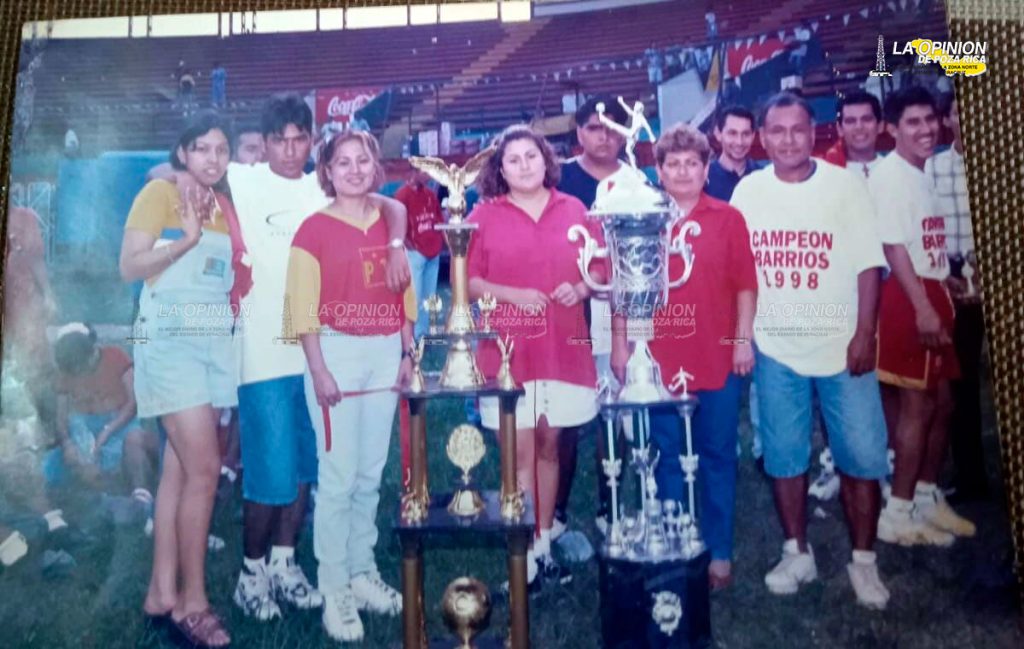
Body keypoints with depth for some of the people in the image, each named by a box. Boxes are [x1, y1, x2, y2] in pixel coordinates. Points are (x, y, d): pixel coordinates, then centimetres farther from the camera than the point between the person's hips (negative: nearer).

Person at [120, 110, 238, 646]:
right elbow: (130, 267, -11)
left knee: (179, 468, 9)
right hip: (169, 341, -7)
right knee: (204, 469, -11)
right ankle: (192, 601, 2)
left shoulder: (225, 204, 15)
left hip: (214, 342, 7)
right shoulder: (159, 192, -4)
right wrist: (187, 238, -21)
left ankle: (162, 592, 18)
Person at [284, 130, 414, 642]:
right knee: (339, 475, -3)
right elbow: (304, 306, -7)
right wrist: (318, 370, -13)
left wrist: (407, 353, 7)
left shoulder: (389, 223, 11)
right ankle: (334, 589, 10)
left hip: (386, 354, 4)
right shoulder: (314, 229, -3)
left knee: (371, 474, 11)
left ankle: (363, 573, 25)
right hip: (338, 352, -4)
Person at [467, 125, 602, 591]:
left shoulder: (573, 211, 8)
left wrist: (580, 289, -10)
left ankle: (544, 544, 25)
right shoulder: (485, 215, 1)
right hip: (508, 352, -2)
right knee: (519, 454, -1)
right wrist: (512, 295, -15)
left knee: (549, 448, 12)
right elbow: (467, 281, -1)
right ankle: (525, 560, 9)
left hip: (563, 349, 2)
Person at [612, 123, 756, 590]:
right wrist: (620, 343, 2)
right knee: (668, 459, 10)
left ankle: (719, 553, 21)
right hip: (659, 360, 1)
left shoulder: (728, 219, 3)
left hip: (717, 358, 0)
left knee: (717, 456, 9)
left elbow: (745, 285, 2)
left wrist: (744, 338, -5)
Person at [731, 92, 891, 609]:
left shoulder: (844, 185, -2)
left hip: (842, 345, -1)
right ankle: (796, 553, 26)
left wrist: (864, 333, -9)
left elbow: (868, 264, -3)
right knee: (784, 455, 9)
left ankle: (863, 560, 19)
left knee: (862, 455, 0)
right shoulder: (747, 191, 3)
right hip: (774, 348, 2)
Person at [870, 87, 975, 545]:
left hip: (934, 294, 9)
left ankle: (928, 498, 26)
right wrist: (923, 308, -23)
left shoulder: (922, 174, 16)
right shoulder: (889, 176, -12)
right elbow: (893, 248, -19)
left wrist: (948, 283, 20)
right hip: (909, 299, -9)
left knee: (942, 402, 13)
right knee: (919, 405, -6)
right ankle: (897, 514, 4)